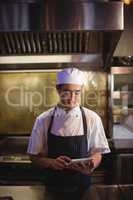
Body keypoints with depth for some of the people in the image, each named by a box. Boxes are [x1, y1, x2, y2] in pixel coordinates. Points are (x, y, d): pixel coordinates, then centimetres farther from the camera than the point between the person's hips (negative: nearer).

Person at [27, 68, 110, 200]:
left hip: (82, 185, 0)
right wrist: (52, 162, -21)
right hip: (53, 185, 0)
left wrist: (91, 165, -22)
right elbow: (35, 156, -2)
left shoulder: (92, 119, -9)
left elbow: (97, 153, -1)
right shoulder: (43, 120, -9)